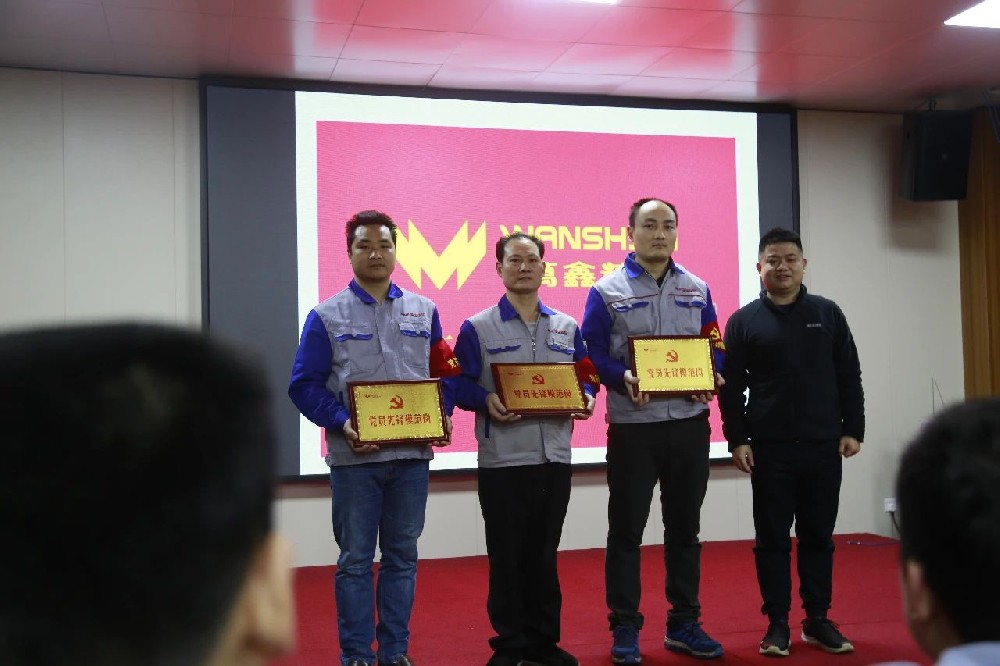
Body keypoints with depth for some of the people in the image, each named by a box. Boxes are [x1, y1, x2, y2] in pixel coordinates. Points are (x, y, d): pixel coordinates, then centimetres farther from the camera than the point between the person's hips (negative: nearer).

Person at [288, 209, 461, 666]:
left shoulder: (423, 311, 9)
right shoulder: (327, 316, 0)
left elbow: (445, 372, 12)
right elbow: (304, 385, -3)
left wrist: (442, 414, -6)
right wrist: (342, 424, -17)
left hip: (412, 455, 3)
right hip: (354, 457, -3)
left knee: (402, 557, 11)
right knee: (355, 560, 4)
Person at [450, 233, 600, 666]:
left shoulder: (567, 327, 12)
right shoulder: (477, 328, 0)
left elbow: (585, 376, 14)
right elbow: (459, 384, -4)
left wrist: (586, 398, -7)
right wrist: (486, 400, -22)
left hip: (555, 457, 4)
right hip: (502, 460, -3)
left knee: (545, 554, 12)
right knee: (507, 557, 3)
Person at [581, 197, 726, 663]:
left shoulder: (697, 289, 9)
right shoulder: (607, 291, -2)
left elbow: (715, 347, 11)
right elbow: (593, 354, -6)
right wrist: (622, 379, -24)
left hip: (689, 423, 4)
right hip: (632, 425, -3)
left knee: (685, 527, 12)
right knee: (626, 530, 3)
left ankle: (684, 624, 25)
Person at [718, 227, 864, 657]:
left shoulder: (828, 314, 7)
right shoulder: (743, 321, 1)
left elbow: (849, 377, 7)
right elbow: (731, 387, -1)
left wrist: (852, 430, 1)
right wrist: (737, 440, -6)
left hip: (823, 446, 2)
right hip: (770, 448, -2)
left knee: (818, 537, 10)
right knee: (772, 538, 5)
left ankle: (818, 620, 21)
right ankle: (777, 623, 14)